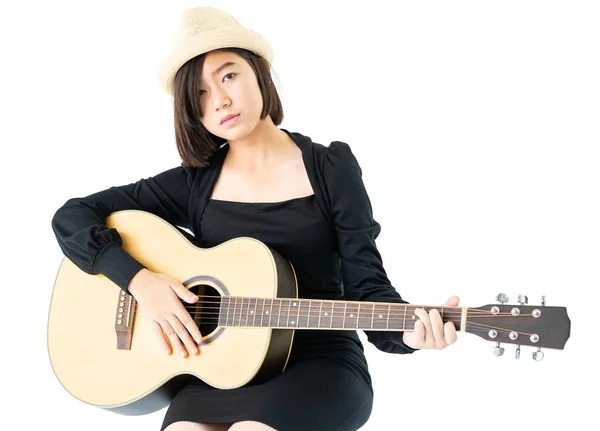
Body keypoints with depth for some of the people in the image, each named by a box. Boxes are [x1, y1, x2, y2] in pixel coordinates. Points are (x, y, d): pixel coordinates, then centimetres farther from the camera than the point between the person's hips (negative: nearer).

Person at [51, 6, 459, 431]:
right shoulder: (193, 183, 4)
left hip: (321, 363, -1)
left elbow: (366, 283, -3)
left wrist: (406, 329, -25)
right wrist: (140, 280, -11)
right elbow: (72, 217, 5)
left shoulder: (331, 168, 0)